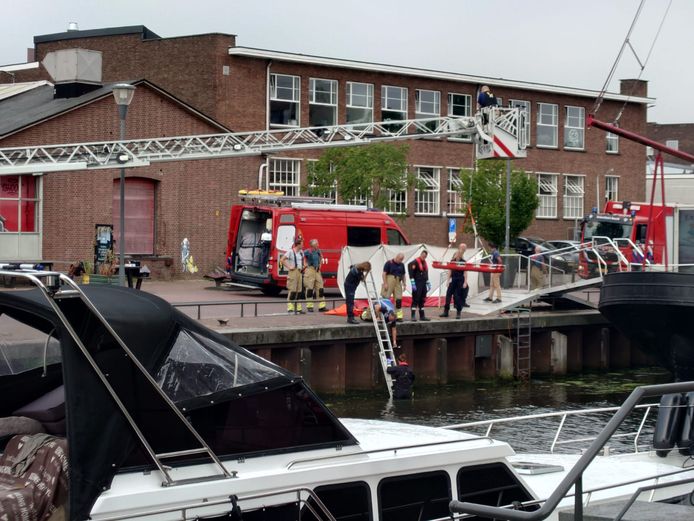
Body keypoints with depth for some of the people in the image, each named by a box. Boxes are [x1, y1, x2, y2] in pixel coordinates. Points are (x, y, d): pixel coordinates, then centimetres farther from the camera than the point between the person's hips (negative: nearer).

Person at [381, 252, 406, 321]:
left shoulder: (401, 265, 13)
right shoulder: (389, 263, -4)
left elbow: (403, 275, 19)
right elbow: (384, 273, -6)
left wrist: (404, 284, 13)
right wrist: (385, 283, -12)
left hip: (398, 283, 5)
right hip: (389, 282, -5)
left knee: (399, 299, 3)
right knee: (386, 298, -5)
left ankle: (399, 316, 8)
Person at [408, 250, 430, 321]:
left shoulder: (424, 262, 16)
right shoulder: (415, 262, -11)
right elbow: (411, 273, -16)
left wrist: (428, 283, 21)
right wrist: (413, 284, -20)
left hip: (423, 284, 8)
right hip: (417, 284, -8)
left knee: (422, 300, 11)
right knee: (415, 300, -10)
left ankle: (422, 316, 15)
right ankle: (413, 316, -11)